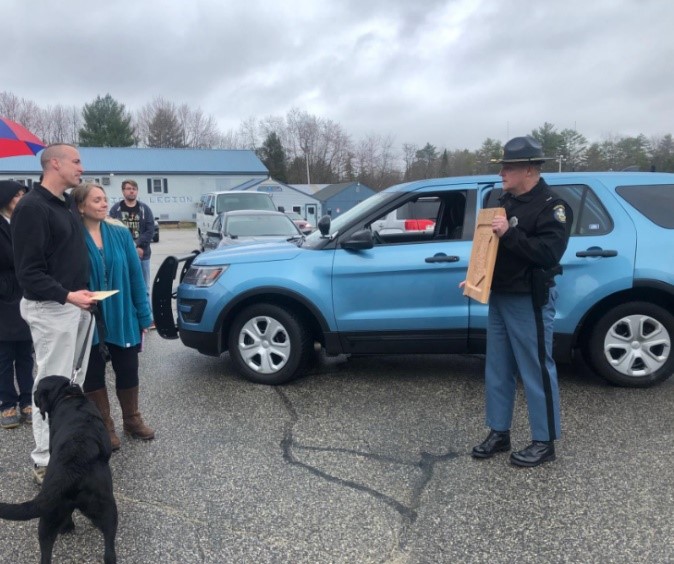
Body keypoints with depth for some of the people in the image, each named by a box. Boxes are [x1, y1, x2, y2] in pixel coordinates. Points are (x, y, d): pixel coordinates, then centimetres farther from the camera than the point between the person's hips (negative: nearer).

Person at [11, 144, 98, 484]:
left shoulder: (64, 204, 13)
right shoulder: (31, 207, -15)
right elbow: (29, 271, -19)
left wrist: (81, 294, 14)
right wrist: (66, 296, -29)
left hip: (75, 304, 9)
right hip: (50, 308, -9)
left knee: (73, 381, 16)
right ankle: (45, 462, 8)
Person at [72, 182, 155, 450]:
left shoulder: (120, 233, 0)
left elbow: (135, 275, 1)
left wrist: (143, 314, 0)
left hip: (123, 317, 3)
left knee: (128, 370, 13)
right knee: (93, 374, 10)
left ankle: (132, 420, 32)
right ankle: (105, 428, 26)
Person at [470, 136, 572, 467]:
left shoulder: (552, 207, -12)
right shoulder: (506, 201, 14)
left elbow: (548, 254, -24)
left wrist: (510, 233, -28)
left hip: (529, 302, -9)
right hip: (499, 298, 9)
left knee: (536, 372, 0)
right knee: (497, 371, 13)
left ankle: (544, 442, 14)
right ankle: (498, 434, 25)